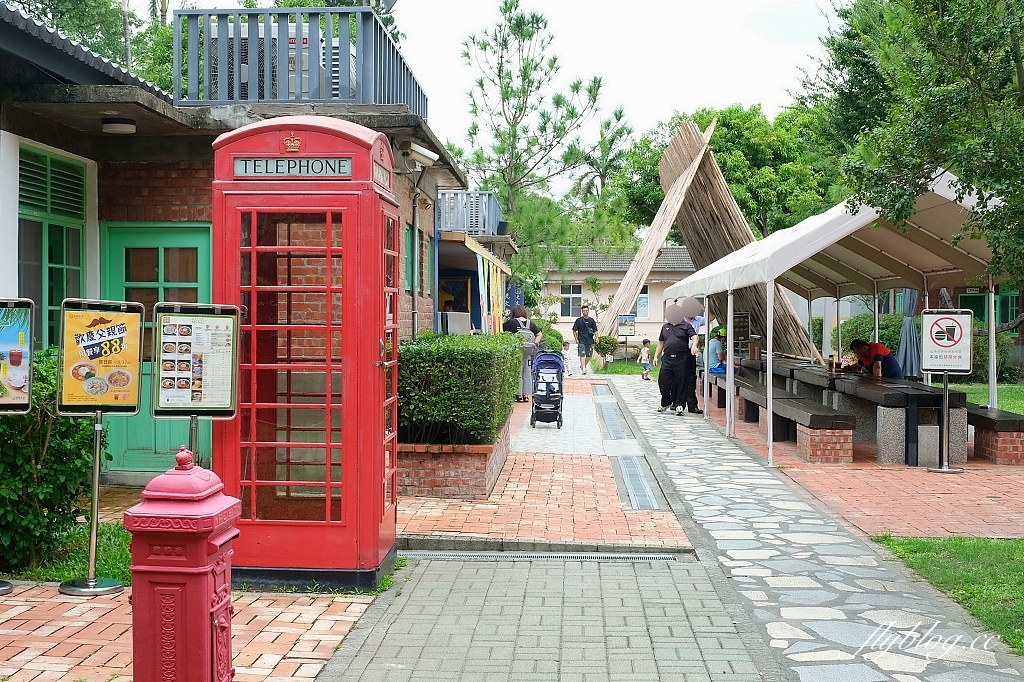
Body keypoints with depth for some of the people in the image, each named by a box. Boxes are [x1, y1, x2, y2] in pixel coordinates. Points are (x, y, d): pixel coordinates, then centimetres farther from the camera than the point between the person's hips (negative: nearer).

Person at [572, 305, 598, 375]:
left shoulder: (591, 320, 8)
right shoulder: (579, 320, 1)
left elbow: (595, 330, 7)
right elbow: (574, 331, 5)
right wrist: (576, 339, -3)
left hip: (590, 341, 3)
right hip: (581, 341, -3)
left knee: (589, 356, 8)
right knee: (582, 355, -12)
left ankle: (583, 366, 32)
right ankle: (584, 369, -16)